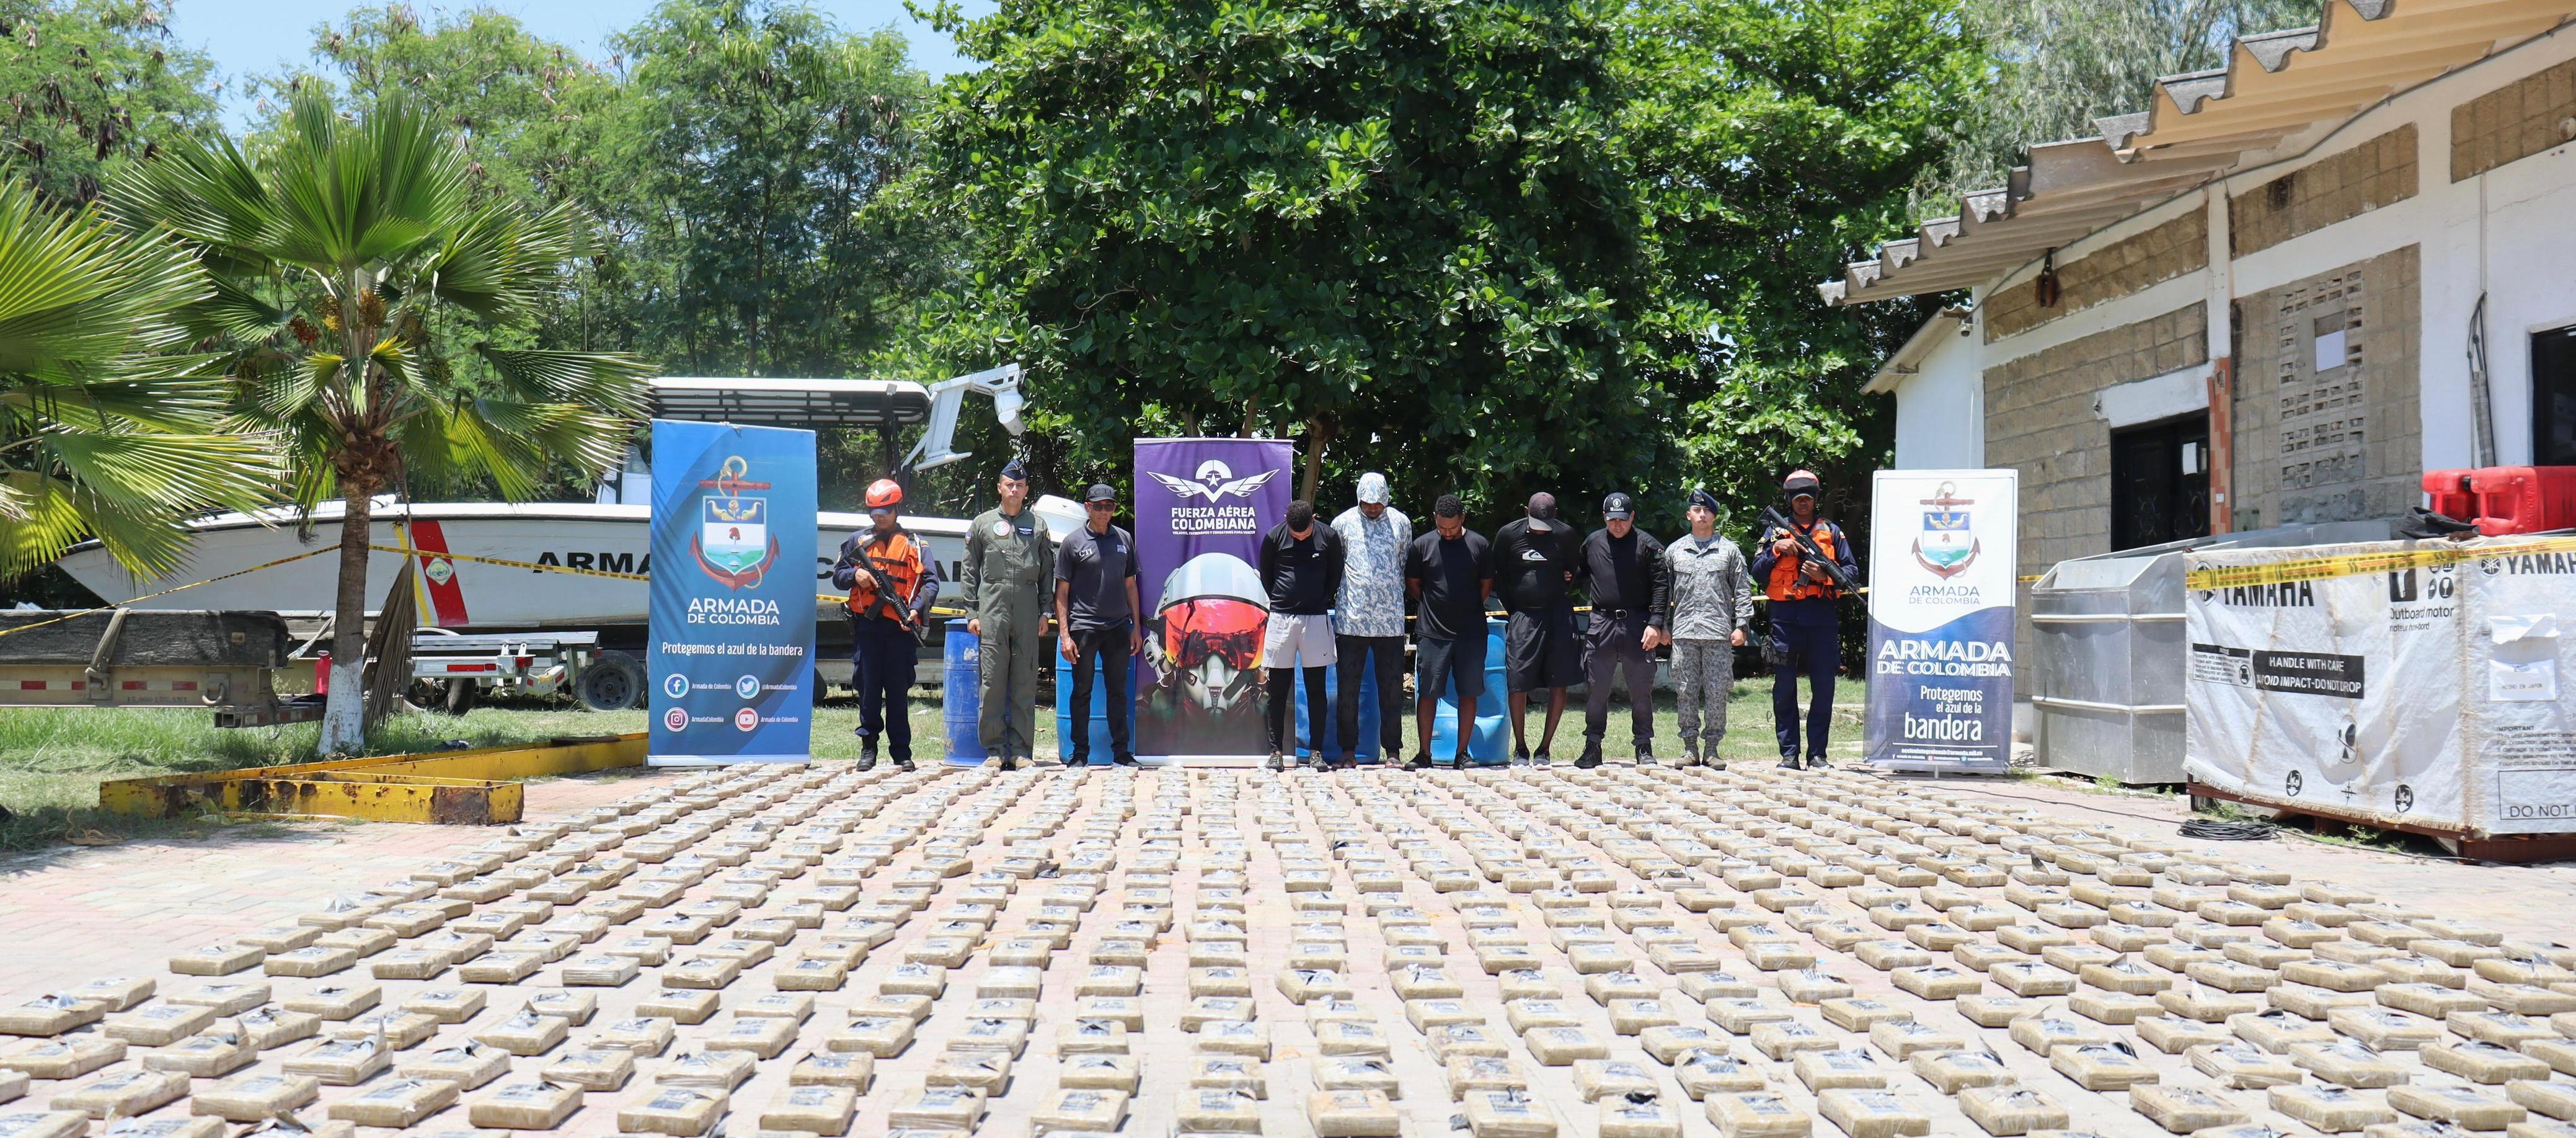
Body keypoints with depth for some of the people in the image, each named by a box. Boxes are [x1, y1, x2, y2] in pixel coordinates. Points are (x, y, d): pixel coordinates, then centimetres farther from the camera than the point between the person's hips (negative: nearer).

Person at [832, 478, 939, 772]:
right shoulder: (858, 541, 14)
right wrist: (854, 575, -5)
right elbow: (837, 576, 17)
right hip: (866, 626, 1)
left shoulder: (913, 544, 8)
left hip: (900, 628, -1)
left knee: (899, 691, 2)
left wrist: (917, 609, -14)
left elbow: (930, 582, 2)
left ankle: (901, 752, 7)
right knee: (868, 688, 3)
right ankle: (868, 747, 12)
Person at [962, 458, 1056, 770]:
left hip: (1028, 615, 1)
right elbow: (970, 572, 9)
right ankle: (994, 748, 3)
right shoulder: (983, 524, 10)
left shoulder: (1038, 526, 13)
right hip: (991, 613, -1)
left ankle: (1021, 749, 5)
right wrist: (972, 613, 2)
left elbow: (1047, 574, 13)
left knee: (1025, 683, 1)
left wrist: (1045, 613, 5)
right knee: (991, 681, -2)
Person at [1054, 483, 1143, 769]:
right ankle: (1080, 753, 10)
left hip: (1118, 627, 3)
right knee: (1082, 691, 3)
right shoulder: (1073, 542, -1)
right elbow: (1062, 592, -2)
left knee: (1118, 690, 8)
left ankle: (1122, 751, 15)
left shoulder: (1124, 539, 9)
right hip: (1083, 627, -3)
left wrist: (1136, 627, 10)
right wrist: (1064, 635, -8)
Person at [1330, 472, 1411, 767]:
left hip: (1391, 621, 1)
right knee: (1347, 689, 2)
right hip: (1351, 620, -1)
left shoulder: (1401, 522, 8)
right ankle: (1348, 750, 11)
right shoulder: (1343, 523, 4)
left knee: (1392, 688, 4)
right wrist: (1329, 599, 7)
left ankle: (1392, 750, 11)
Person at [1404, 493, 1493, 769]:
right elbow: (1412, 584, 11)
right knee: (1427, 693, -1)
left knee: (1469, 693, 3)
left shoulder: (1480, 546, 1)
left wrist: (1468, 611, 10)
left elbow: (1486, 586, 12)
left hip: (1471, 633, 1)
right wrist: (1434, 609, 10)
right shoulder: (1420, 546, 0)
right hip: (1432, 632, -1)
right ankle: (1424, 754, 6)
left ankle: (1462, 754, 10)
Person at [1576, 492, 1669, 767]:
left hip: (1637, 624, -3)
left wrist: (1656, 623, -11)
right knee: (1595, 690, 4)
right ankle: (1592, 747, 12)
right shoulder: (1592, 543, 10)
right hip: (1600, 624, 3)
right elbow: (1580, 576, 24)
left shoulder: (1647, 545, -1)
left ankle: (1644, 748, 11)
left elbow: (1661, 586, -4)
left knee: (1641, 690, 2)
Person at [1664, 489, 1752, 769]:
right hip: (1683, 633, 2)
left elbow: (1742, 591, 7)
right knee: (1686, 692, 2)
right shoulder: (1674, 551, 13)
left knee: (1717, 693, -2)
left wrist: (1741, 625, -1)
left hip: (1719, 633, -1)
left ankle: (1712, 748, 5)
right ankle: (1690, 747, 9)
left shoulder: (1730, 551, 8)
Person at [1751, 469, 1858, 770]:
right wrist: (1776, 549, -8)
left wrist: (1824, 575, -8)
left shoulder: (1832, 532, 14)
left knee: (1823, 688, 1)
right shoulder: (1775, 531, 12)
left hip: (1822, 616, 1)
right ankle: (1789, 754, 5)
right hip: (1785, 617, 0)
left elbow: (1852, 571, 9)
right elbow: (1757, 573, 7)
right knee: (1784, 688, 0)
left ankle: (1817, 754, 7)